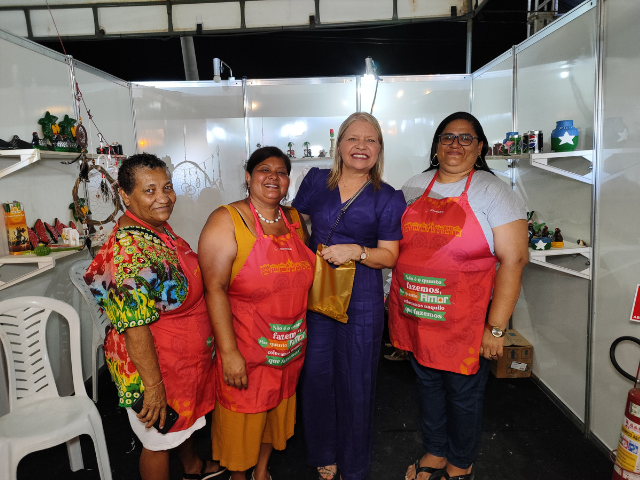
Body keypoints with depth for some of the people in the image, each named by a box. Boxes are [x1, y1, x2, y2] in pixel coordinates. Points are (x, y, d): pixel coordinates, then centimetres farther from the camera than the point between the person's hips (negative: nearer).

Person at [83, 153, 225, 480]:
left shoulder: (159, 227, -1)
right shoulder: (129, 250, -31)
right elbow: (135, 329, -29)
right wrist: (153, 385, -23)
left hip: (184, 357, 9)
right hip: (154, 364, -9)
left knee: (184, 417, 31)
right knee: (159, 442, 16)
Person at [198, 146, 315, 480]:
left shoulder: (294, 219, 4)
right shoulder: (227, 221, -15)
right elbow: (215, 289, -20)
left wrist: (301, 334, 12)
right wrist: (229, 352, -23)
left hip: (289, 345, 6)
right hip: (245, 346, -5)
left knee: (277, 407, 22)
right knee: (242, 417, 13)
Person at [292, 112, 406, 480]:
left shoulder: (389, 199, -2)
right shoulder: (316, 181, 5)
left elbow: (389, 256, -3)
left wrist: (356, 251, -20)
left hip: (361, 299, -2)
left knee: (355, 380, 8)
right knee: (316, 374, 11)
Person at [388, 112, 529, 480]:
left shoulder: (494, 192, -9)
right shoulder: (414, 188, 6)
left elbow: (514, 259, -13)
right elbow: (398, 247, 14)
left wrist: (496, 326, -17)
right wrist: (398, 304, 10)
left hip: (465, 320, -4)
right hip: (416, 319, 4)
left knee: (463, 393, 13)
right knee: (428, 384, 20)